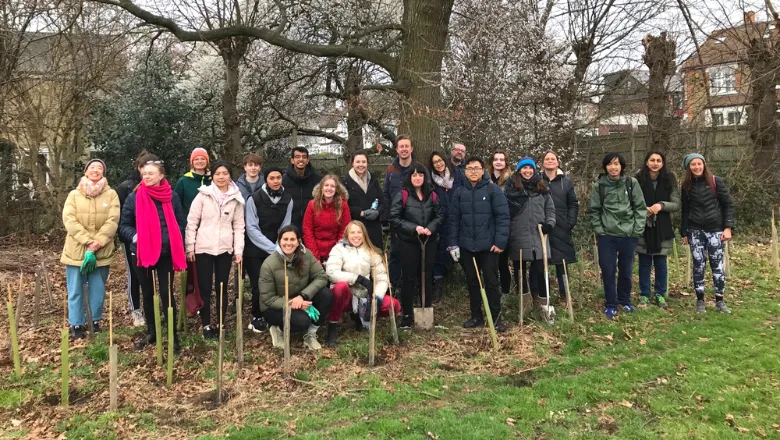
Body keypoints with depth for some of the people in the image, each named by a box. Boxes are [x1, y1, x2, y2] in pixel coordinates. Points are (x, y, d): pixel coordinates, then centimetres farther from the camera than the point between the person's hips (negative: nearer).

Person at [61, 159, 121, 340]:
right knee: (75, 291, 6)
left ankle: (96, 322, 24)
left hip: (101, 253, 0)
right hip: (76, 251, 0)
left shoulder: (111, 194, 3)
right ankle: (76, 325, 18)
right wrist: (88, 241, -19)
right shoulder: (74, 195, 6)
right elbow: (69, 220, -7)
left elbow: (112, 222, -7)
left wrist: (96, 245, -17)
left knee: (98, 291, 8)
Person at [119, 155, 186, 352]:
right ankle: (151, 333, 25)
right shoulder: (134, 197, 0)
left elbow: (181, 223, 8)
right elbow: (124, 225, 5)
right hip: (143, 253, 2)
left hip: (166, 253, -1)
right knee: (148, 294, 12)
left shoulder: (172, 197, 0)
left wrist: (173, 239, -4)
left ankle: (173, 335, 5)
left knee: (166, 293, -3)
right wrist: (134, 236, -13)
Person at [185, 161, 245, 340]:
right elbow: (192, 222, -1)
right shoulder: (203, 195, -2)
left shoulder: (236, 198, 3)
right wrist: (190, 247, -4)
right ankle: (206, 325, 17)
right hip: (203, 248, -1)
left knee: (222, 288, 9)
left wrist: (239, 250, -1)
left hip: (225, 249, 2)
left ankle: (221, 325, 21)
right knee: (204, 288, 4)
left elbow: (239, 226, 5)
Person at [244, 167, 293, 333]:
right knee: (259, 285, -8)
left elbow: (285, 227, 1)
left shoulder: (287, 199, 0)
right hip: (254, 250, -3)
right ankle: (257, 318, 14)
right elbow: (251, 229, -15)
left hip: (275, 250, 3)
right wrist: (272, 248, -21)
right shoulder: (254, 198, -12)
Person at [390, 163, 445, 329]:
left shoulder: (432, 195, 6)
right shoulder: (402, 195, -6)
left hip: (429, 241, 4)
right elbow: (394, 218, -10)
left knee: (427, 276, 10)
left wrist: (430, 228, -12)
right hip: (408, 242, -3)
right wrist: (414, 228, -18)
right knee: (409, 278, 2)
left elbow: (440, 215, 8)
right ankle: (407, 314, 11)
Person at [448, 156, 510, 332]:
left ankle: (496, 318, 15)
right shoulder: (459, 193, 6)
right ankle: (476, 317, 25)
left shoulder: (494, 190, -5)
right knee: (472, 282, 13)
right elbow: (454, 219, 6)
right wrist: (453, 244, 1)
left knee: (491, 282, 3)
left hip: (488, 245, -3)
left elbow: (503, 216, -9)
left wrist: (500, 242, -14)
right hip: (466, 246, 4)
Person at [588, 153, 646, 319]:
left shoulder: (632, 183, -2)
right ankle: (610, 304, 16)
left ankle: (624, 300, 32)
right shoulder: (599, 185, -4)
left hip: (629, 235, 1)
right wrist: (599, 230, -3)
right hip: (606, 235, -1)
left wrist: (637, 230, -4)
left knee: (626, 271, 12)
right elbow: (593, 211, 3)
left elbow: (640, 208, 1)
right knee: (608, 271, 2)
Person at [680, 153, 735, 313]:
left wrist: (728, 227, -9)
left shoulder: (715, 181, -3)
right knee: (698, 265, 2)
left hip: (715, 230, -2)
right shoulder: (687, 186, 5)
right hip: (695, 231, 2)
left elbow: (728, 205, -2)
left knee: (717, 265, 1)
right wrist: (684, 232, 8)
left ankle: (720, 301, 10)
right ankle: (700, 300, 10)